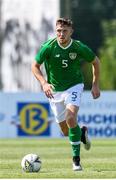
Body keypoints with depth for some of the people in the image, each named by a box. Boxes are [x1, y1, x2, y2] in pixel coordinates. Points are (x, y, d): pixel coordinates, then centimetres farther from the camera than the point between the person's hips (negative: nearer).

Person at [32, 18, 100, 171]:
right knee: (66, 131, 6)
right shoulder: (48, 47, -16)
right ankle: (82, 133, 43)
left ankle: (76, 158, -19)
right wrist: (44, 83, -21)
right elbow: (35, 66, -6)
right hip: (55, 90, 2)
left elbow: (95, 62, 4)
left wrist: (95, 85, 2)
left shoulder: (80, 48, -15)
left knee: (71, 117, -28)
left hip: (74, 86, -2)